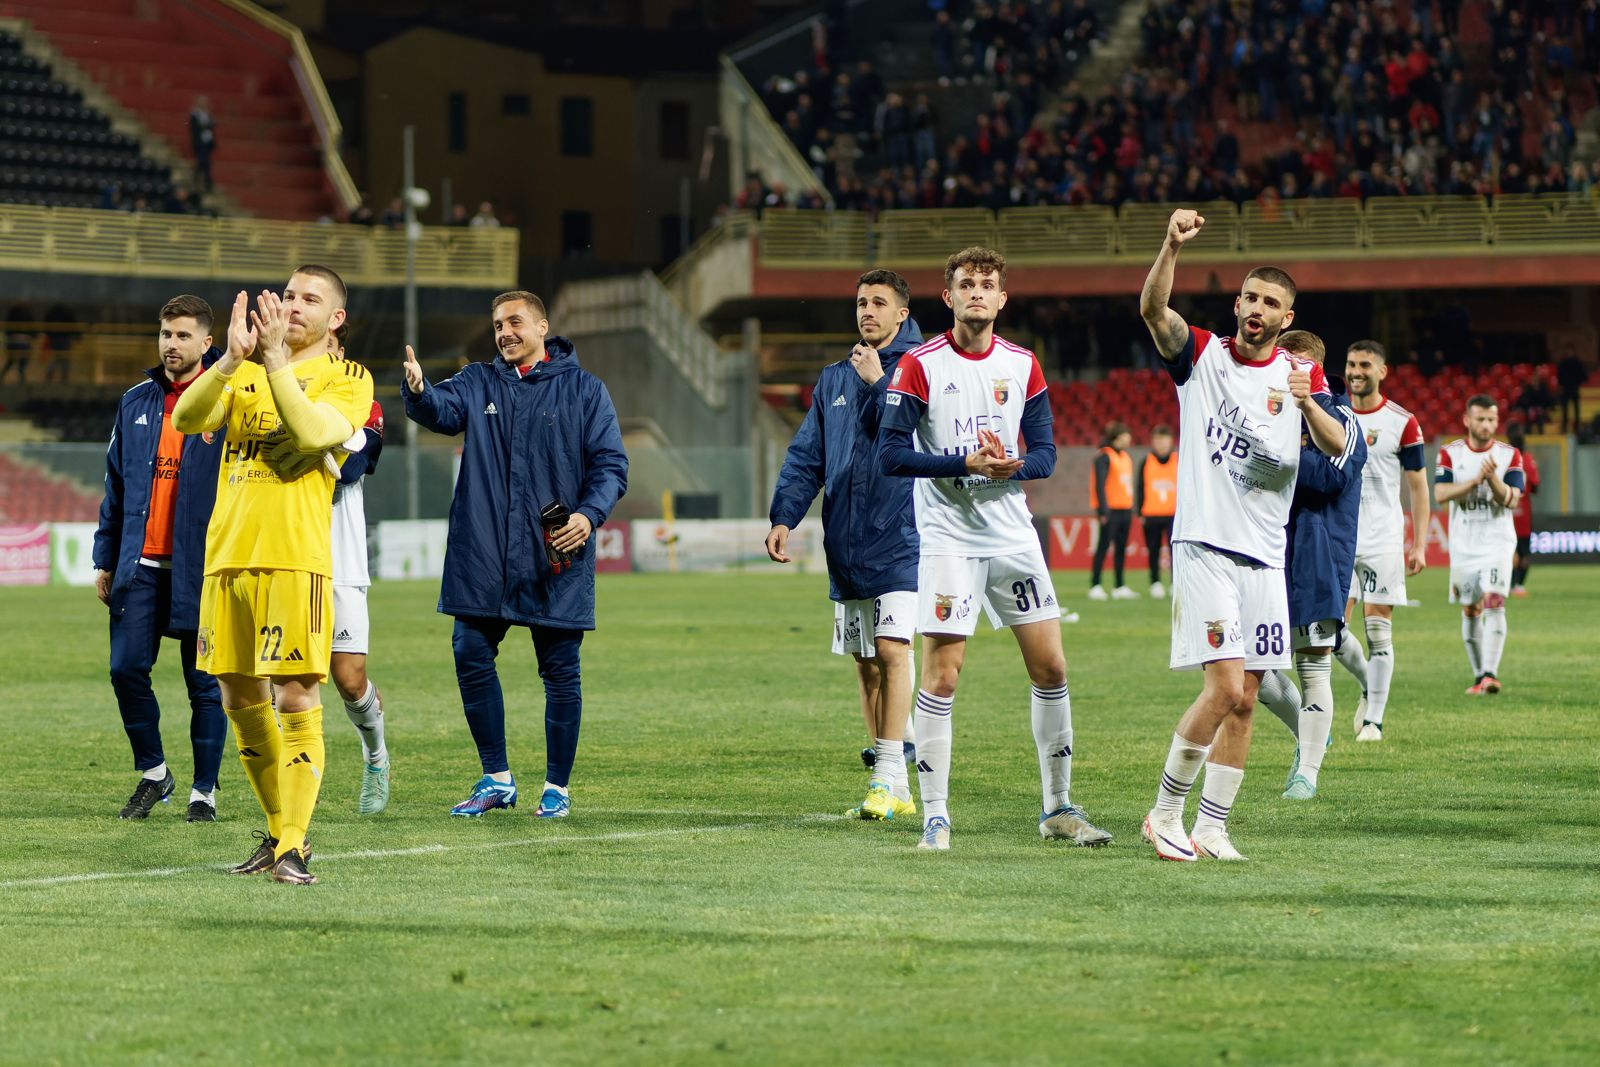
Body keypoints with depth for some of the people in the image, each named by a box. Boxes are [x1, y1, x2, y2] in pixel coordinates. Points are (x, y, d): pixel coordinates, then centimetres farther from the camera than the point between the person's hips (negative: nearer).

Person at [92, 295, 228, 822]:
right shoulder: (136, 402, 12)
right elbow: (116, 483, 16)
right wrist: (106, 559, 12)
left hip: (202, 569, -4)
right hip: (141, 565, 4)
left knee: (205, 683, 2)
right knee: (127, 668, -2)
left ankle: (204, 791, 12)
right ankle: (152, 773, 18)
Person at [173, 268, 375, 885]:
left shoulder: (346, 379, 4)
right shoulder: (246, 373, 18)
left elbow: (311, 433, -16)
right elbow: (187, 419, 0)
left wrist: (276, 359, -16)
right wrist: (231, 358, -13)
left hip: (295, 557, -6)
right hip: (228, 554, 6)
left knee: (296, 697, -11)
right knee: (239, 697, 10)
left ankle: (293, 846, -11)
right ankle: (278, 830, 23)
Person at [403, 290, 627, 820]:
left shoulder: (583, 389, 5)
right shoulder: (478, 383, 10)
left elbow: (611, 464, 1)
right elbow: (442, 410, -11)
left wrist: (589, 514, -17)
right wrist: (418, 391, -34)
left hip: (555, 559, -2)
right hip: (483, 557, 2)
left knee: (560, 669, 2)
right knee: (471, 656, -1)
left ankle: (558, 786, 13)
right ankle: (497, 779, 12)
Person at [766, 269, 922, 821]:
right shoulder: (834, 379, 15)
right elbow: (806, 455, 13)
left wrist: (878, 382, -14)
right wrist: (784, 516, 1)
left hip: (900, 538, -6)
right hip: (845, 544, 6)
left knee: (891, 651, -15)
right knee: (865, 662, 7)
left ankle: (888, 774, -15)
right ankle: (894, 788, 12)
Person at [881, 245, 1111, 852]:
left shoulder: (1022, 366, 7)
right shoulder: (920, 366, -5)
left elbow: (1045, 453, 8)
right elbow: (891, 455, -10)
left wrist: (1014, 466, -15)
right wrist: (966, 463, -21)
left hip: (1014, 535, 4)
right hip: (948, 537, -4)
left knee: (1051, 669, 3)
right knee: (942, 674, -8)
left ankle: (1058, 808, 14)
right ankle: (935, 815, 0)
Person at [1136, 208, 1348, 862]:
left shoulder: (1301, 375, 8)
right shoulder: (1202, 354, 0)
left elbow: (1337, 447, -7)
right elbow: (1152, 309, -19)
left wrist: (1307, 403, -27)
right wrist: (1173, 246, -36)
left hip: (1265, 556, 4)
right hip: (1203, 544, -4)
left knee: (1243, 699, 4)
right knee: (1225, 687, -15)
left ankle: (1211, 828, 11)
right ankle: (1164, 814, -1)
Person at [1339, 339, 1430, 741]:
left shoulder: (1402, 422, -2)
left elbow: (1417, 487, 1)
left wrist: (1419, 545, -5)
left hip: (1383, 541, -3)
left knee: (1378, 631, -5)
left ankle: (1374, 718, 2)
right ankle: (1369, 686, 23)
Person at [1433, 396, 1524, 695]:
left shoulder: (1510, 455, 0)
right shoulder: (1450, 453, 2)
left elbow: (1511, 500, -9)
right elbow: (1440, 494, -11)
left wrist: (1492, 477, -26)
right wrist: (1475, 481, -22)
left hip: (1497, 544, -2)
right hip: (1463, 546, 2)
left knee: (1494, 603, -19)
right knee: (1469, 611, 8)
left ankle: (1490, 674, -28)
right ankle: (1479, 676, 19)